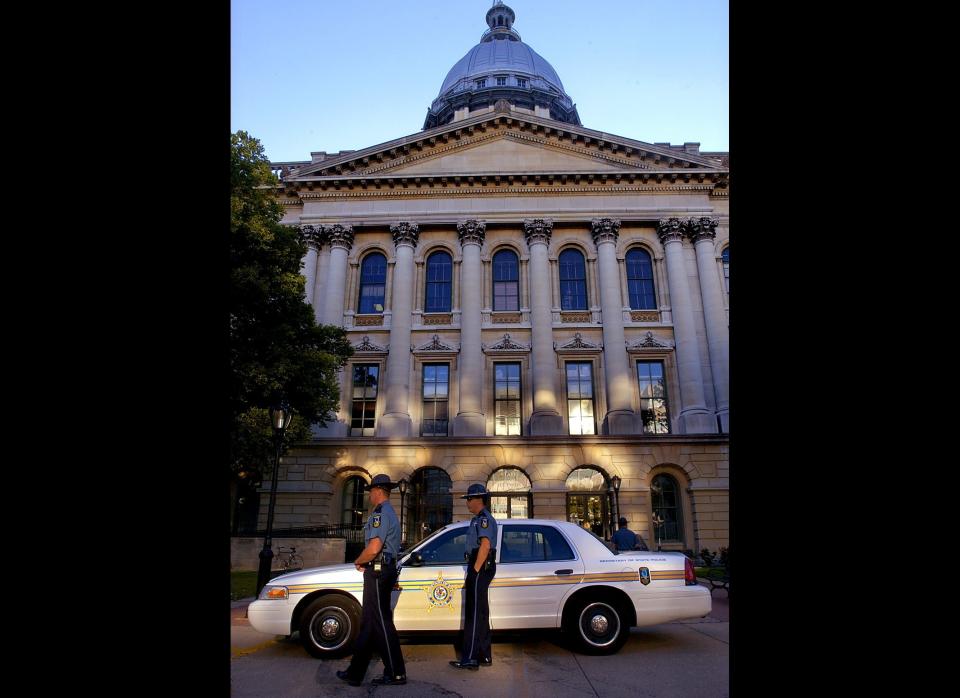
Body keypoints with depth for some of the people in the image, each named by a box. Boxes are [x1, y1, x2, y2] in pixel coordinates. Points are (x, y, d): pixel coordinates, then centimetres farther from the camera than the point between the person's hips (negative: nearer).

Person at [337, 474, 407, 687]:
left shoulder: (381, 513, -15)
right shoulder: (390, 513, 19)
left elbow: (374, 548, -23)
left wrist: (358, 561, -4)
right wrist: (364, 562, 9)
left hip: (377, 572, -10)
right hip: (384, 568, 10)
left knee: (382, 623, -3)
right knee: (368, 623, 14)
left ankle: (396, 674, 5)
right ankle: (355, 673, 21)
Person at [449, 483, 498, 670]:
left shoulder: (484, 518, -14)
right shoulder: (479, 518, 19)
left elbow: (485, 545, -24)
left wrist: (475, 570, -22)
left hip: (480, 567, -11)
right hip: (480, 568, 11)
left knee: (475, 614, -8)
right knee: (480, 613, 15)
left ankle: (470, 659, -5)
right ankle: (484, 656, 22)